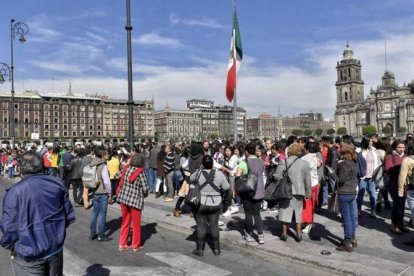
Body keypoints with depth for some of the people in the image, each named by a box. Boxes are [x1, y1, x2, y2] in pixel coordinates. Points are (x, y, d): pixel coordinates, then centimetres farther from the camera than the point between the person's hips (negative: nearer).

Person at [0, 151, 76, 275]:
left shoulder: (14, 192, -16)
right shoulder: (58, 183, -4)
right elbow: (70, 217, 1)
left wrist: (14, 247, 4)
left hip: (29, 256, -4)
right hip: (56, 249, 4)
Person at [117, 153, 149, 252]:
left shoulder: (126, 169, 0)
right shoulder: (140, 172, -14)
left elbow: (121, 183, 4)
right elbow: (145, 188, -15)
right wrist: (144, 195, 6)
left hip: (123, 198, 5)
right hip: (135, 200, -5)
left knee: (125, 222, 20)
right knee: (136, 224, 12)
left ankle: (122, 244, 27)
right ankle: (136, 246, 23)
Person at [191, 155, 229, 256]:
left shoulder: (198, 173, -14)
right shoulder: (219, 173, -13)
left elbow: (190, 179, 6)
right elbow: (226, 187, -7)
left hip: (201, 203, -1)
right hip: (215, 203, 1)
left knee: (201, 226, 8)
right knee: (214, 226, 12)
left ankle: (200, 249, 14)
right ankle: (216, 249, 21)